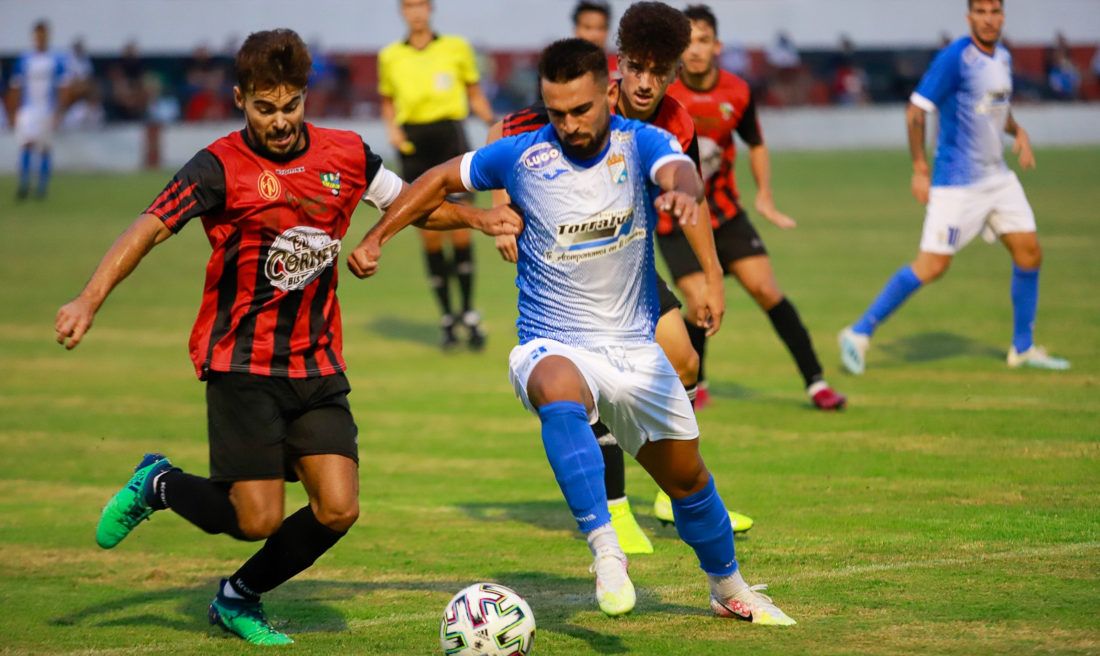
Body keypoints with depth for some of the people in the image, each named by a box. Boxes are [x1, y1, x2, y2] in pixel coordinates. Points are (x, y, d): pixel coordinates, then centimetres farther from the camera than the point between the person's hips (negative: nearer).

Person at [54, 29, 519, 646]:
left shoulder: (346, 154, 3)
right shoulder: (221, 167, -10)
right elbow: (149, 228, -15)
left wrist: (477, 218, 4)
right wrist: (89, 300, -27)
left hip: (317, 364, 5)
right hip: (242, 363, -5)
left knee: (338, 510, -5)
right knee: (257, 519, -9)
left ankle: (239, 598, 21)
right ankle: (159, 484, 23)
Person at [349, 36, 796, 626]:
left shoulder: (641, 143, -11)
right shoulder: (522, 155, -8)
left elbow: (681, 174, -35)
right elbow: (442, 180, 9)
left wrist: (684, 194, -60)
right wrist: (375, 238, 4)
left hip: (634, 349, 2)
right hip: (552, 348, -2)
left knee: (686, 476, 12)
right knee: (559, 392, -39)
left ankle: (728, 589, 40)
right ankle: (605, 552, -41)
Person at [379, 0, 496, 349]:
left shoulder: (456, 47, 5)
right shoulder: (390, 56, 10)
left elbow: (475, 95, 12)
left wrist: (493, 123, -6)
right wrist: (391, 127, 1)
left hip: (449, 137, -2)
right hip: (413, 146, 2)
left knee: (459, 229, -9)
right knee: (429, 235, 0)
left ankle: (469, 313, 3)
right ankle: (446, 317, 11)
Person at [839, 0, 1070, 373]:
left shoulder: (1003, 58, 9)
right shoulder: (955, 58, -15)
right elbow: (916, 111, -15)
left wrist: (1018, 132, 6)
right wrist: (920, 169, -18)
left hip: (997, 175, 8)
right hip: (957, 183, -8)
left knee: (1029, 252, 6)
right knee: (933, 265, -11)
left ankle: (1023, 349, 19)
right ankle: (859, 334, -1)